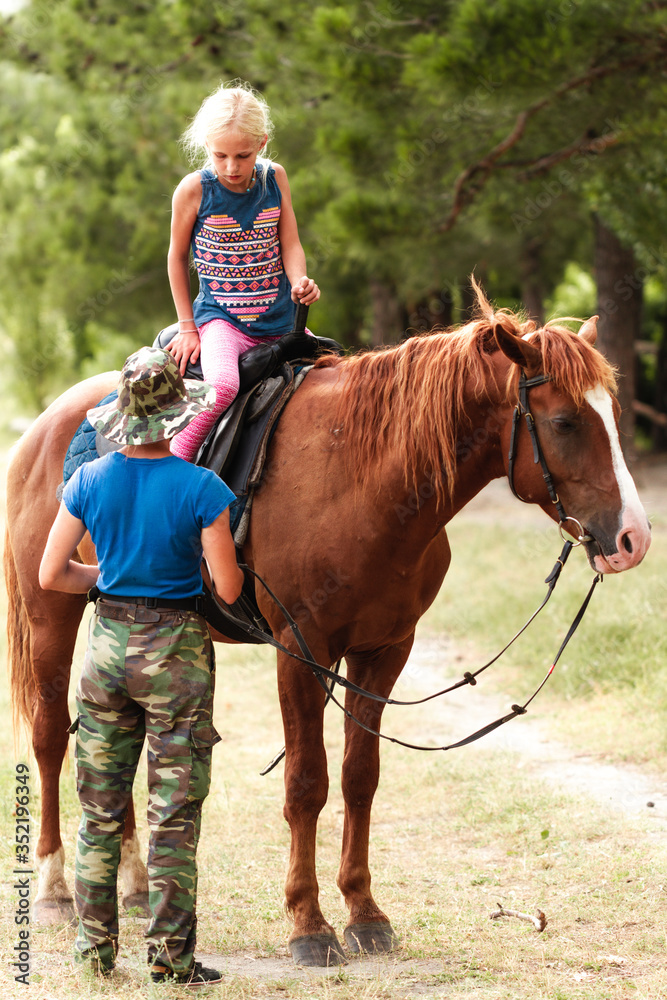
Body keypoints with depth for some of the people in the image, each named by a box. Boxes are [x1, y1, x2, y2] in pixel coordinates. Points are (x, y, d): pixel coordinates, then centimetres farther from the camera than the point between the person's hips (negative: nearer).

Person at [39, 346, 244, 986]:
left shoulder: (89, 482, -4)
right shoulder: (201, 490, -14)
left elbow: (51, 576, -1)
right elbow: (229, 589, -13)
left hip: (108, 644, 4)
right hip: (176, 652, -3)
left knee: (99, 811, 15)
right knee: (174, 815, 4)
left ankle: (96, 945, 21)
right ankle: (170, 956, 7)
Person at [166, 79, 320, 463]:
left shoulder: (275, 179, 1)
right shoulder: (194, 189, -9)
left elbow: (291, 245, 3)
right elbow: (177, 257, 2)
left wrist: (300, 282, -20)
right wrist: (187, 326, 2)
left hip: (279, 320, 5)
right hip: (220, 317, -5)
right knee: (223, 385, -33)